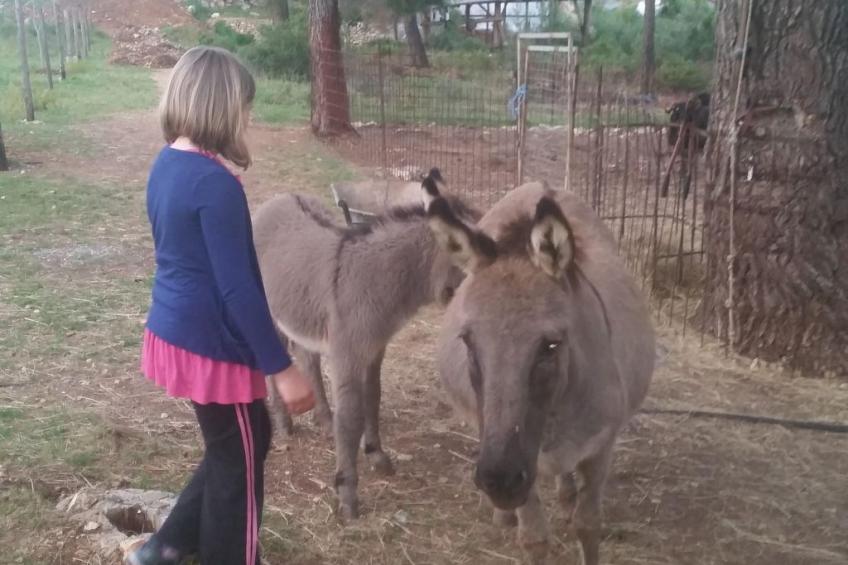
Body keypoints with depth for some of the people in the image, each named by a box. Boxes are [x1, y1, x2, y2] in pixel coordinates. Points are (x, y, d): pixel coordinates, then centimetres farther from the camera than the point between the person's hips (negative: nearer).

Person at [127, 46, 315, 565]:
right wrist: (281, 367, -19)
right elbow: (237, 288, -23)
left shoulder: (166, 165, 5)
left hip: (174, 331, 9)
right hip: (210, 345, -9)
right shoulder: (215, 183, -23)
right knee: (239, 462, 10)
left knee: (239, 443, 23)